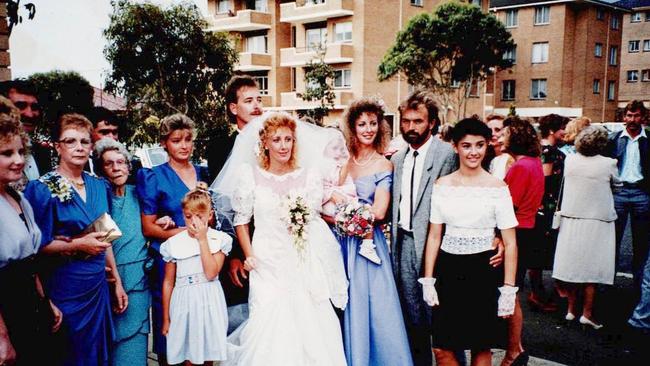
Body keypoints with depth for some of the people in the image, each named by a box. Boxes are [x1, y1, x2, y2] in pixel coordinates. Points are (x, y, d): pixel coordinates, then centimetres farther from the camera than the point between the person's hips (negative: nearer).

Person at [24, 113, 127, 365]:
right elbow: (36, 246, -10)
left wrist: (117, 281, 13)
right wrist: (78, 244, -21)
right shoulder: (43, 189, -10)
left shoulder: (99, 186, 7)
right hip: (65, 288, -5)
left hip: (99, 286, 5)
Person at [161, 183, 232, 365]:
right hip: (184, 303, 0)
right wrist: (166, 318, 6)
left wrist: (202, 240, -15)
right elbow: (168, 283, 4)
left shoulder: (219, 239, -4)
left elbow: (211, 273, -16)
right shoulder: (174, 243, -1)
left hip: (209, 302, 0)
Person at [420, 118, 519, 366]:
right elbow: (434, 236, 6)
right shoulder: (442, 185, 3)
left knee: (481, 346, 10)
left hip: (482, 271, -2)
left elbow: (510, 243, -4)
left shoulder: (497, 187, -4)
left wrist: (508, 288, -8)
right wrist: (428, 280, 1)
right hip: (448, 269, 2)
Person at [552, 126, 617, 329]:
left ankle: (571, 309, 21)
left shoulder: (569, 160, -5)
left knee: (573, 263, 12)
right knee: (592, 266, 5)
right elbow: (616, 183, 5)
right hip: (597, 221, -3)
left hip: (571, 219, 3)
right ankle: (587, 312, 8)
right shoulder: (608, 164, -12)